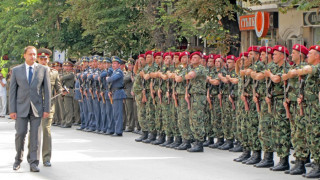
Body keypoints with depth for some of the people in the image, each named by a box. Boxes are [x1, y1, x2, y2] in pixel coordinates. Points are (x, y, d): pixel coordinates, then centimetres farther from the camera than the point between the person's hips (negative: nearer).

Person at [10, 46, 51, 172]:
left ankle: (33, 163, 2)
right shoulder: (16, 70, 5)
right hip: (21, 108, 0)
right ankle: (18, 159, 19)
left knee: (35, 136, -1)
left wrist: (47, 109, -3)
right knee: (20, 134, -2)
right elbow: (12, 91, 4)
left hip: (36, 108, 0)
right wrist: (12, 110, -3)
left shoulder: (43, 70, 4)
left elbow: (47, 90, 3)